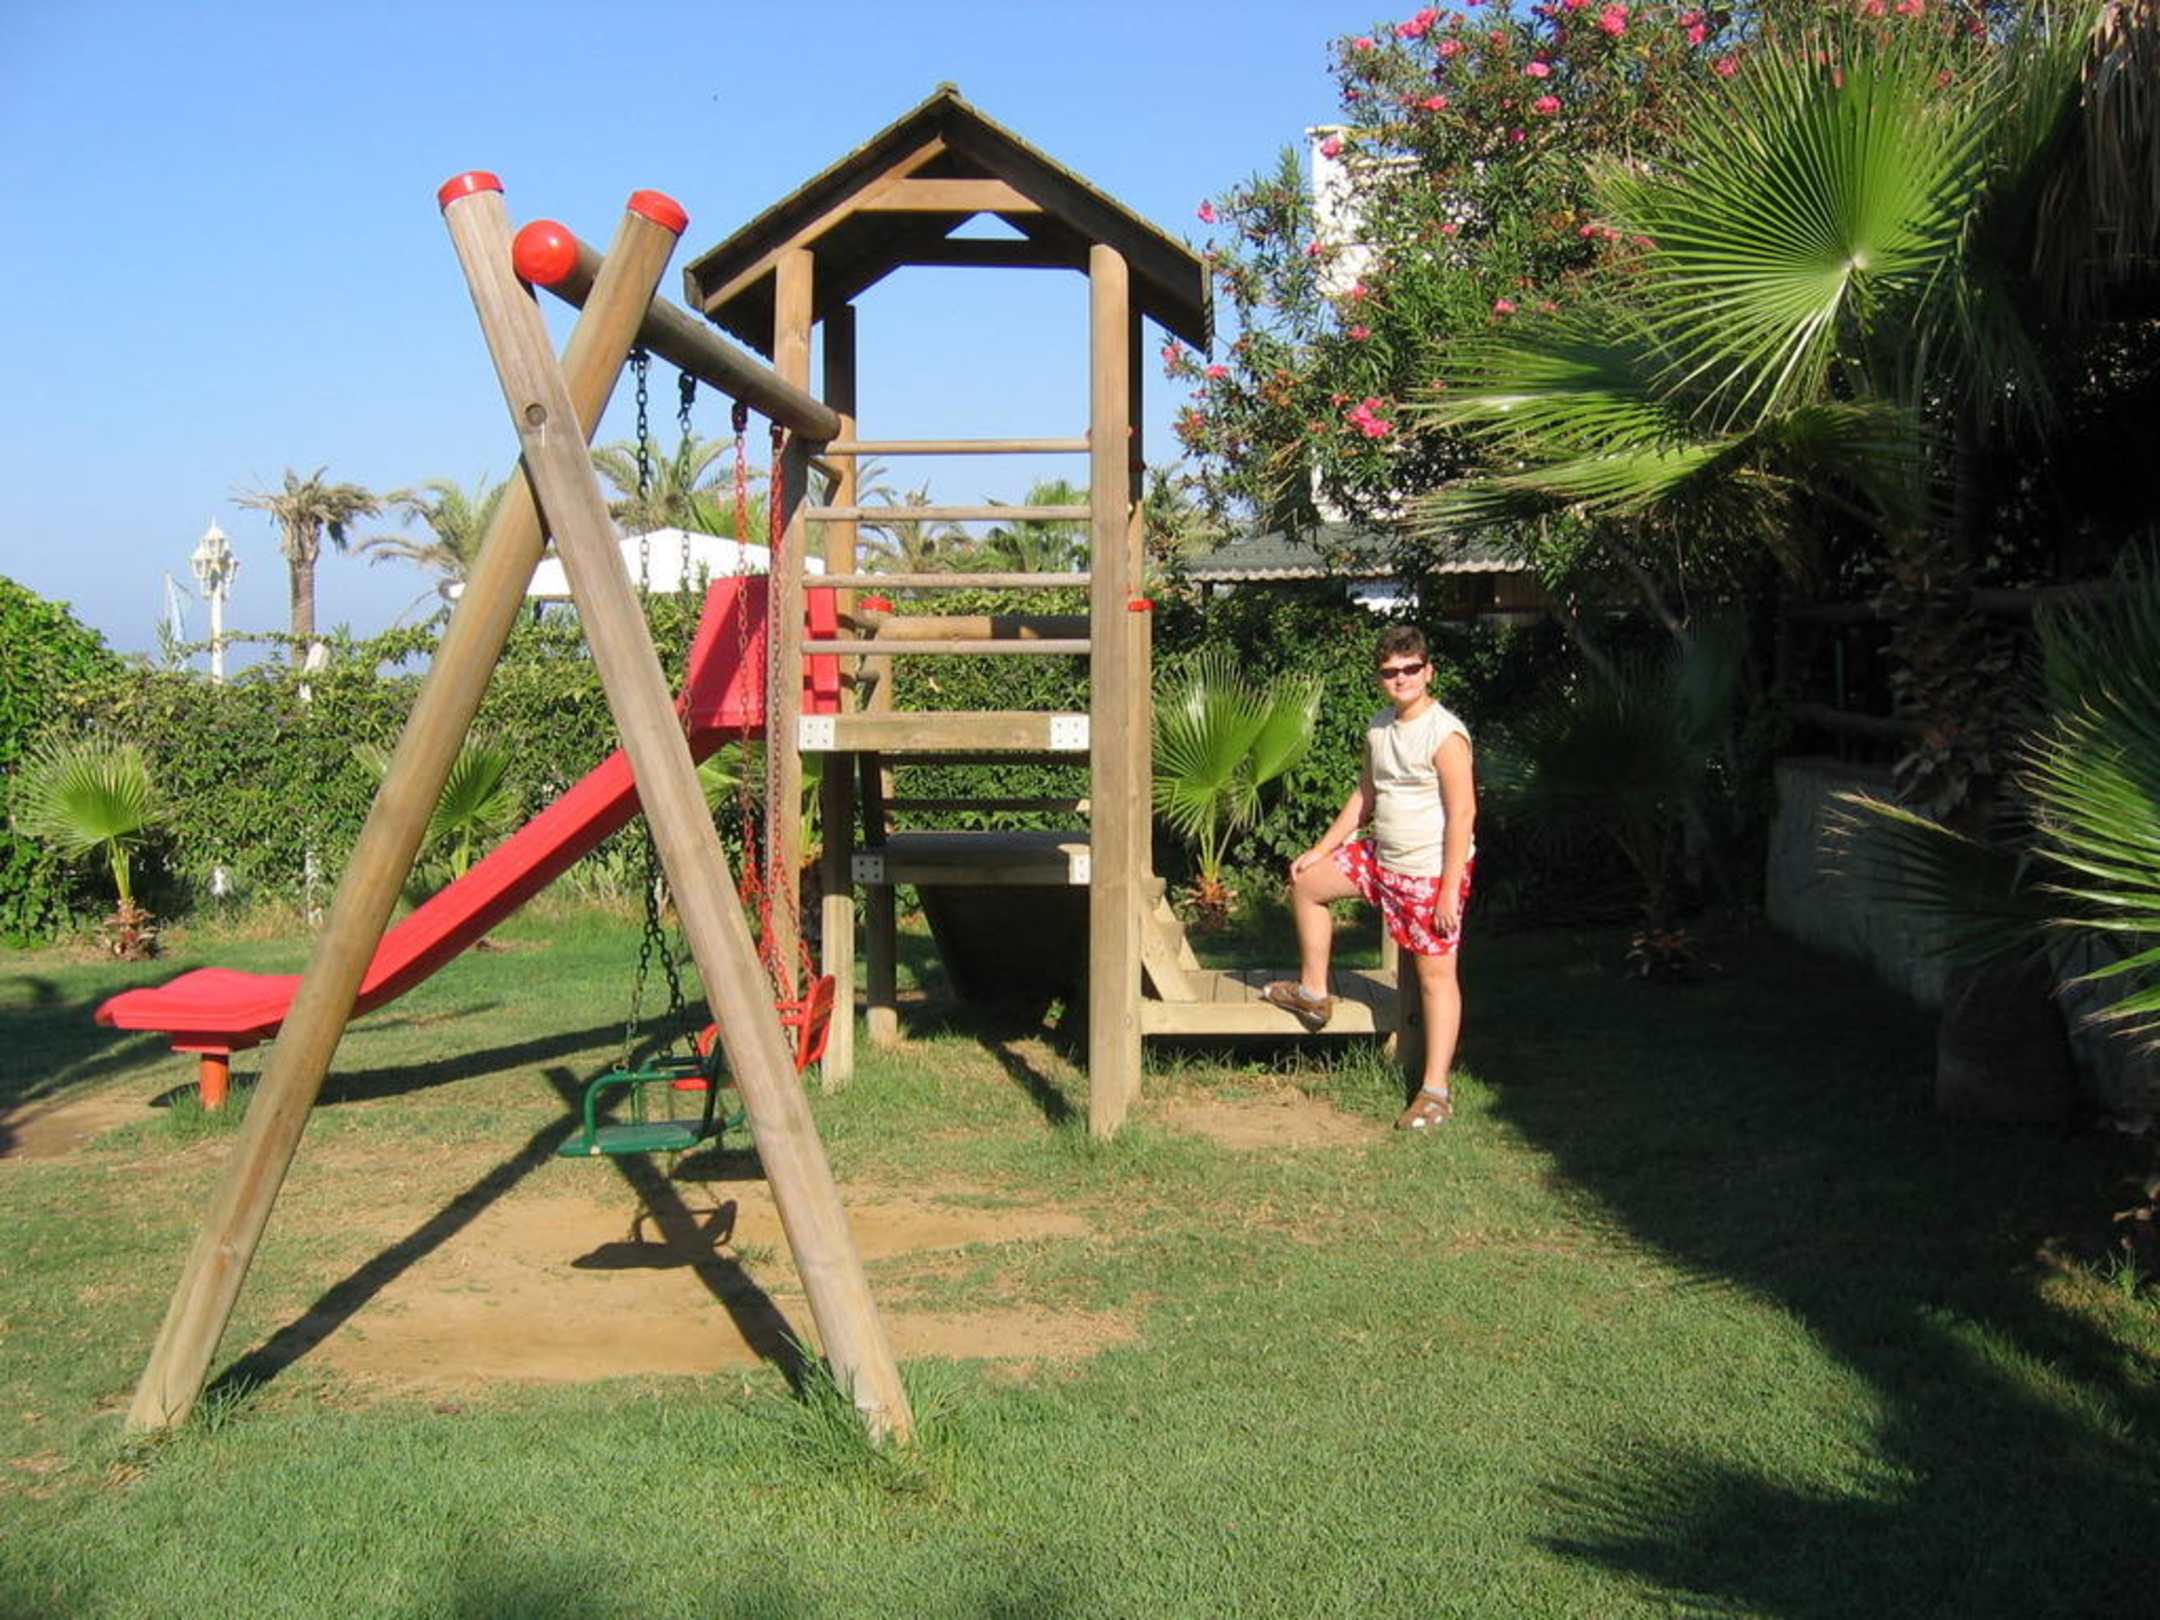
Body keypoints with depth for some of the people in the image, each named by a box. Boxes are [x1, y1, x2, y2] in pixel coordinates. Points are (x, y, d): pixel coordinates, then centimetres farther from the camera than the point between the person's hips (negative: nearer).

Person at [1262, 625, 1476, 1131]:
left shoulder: (1444, 735, -20)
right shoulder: (1379, 728, 6)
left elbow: (1463, 812, -21)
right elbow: (1364, 796, 18)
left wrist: (1449, 890, -23)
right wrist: (1320, 850, 17)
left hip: (1430, 874, -9)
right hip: (1381, 859, 9)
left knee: (1435, 974, -3)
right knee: (1306, 882, 17)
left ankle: (1436, 1092, 2)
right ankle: (1313, 991, 30)